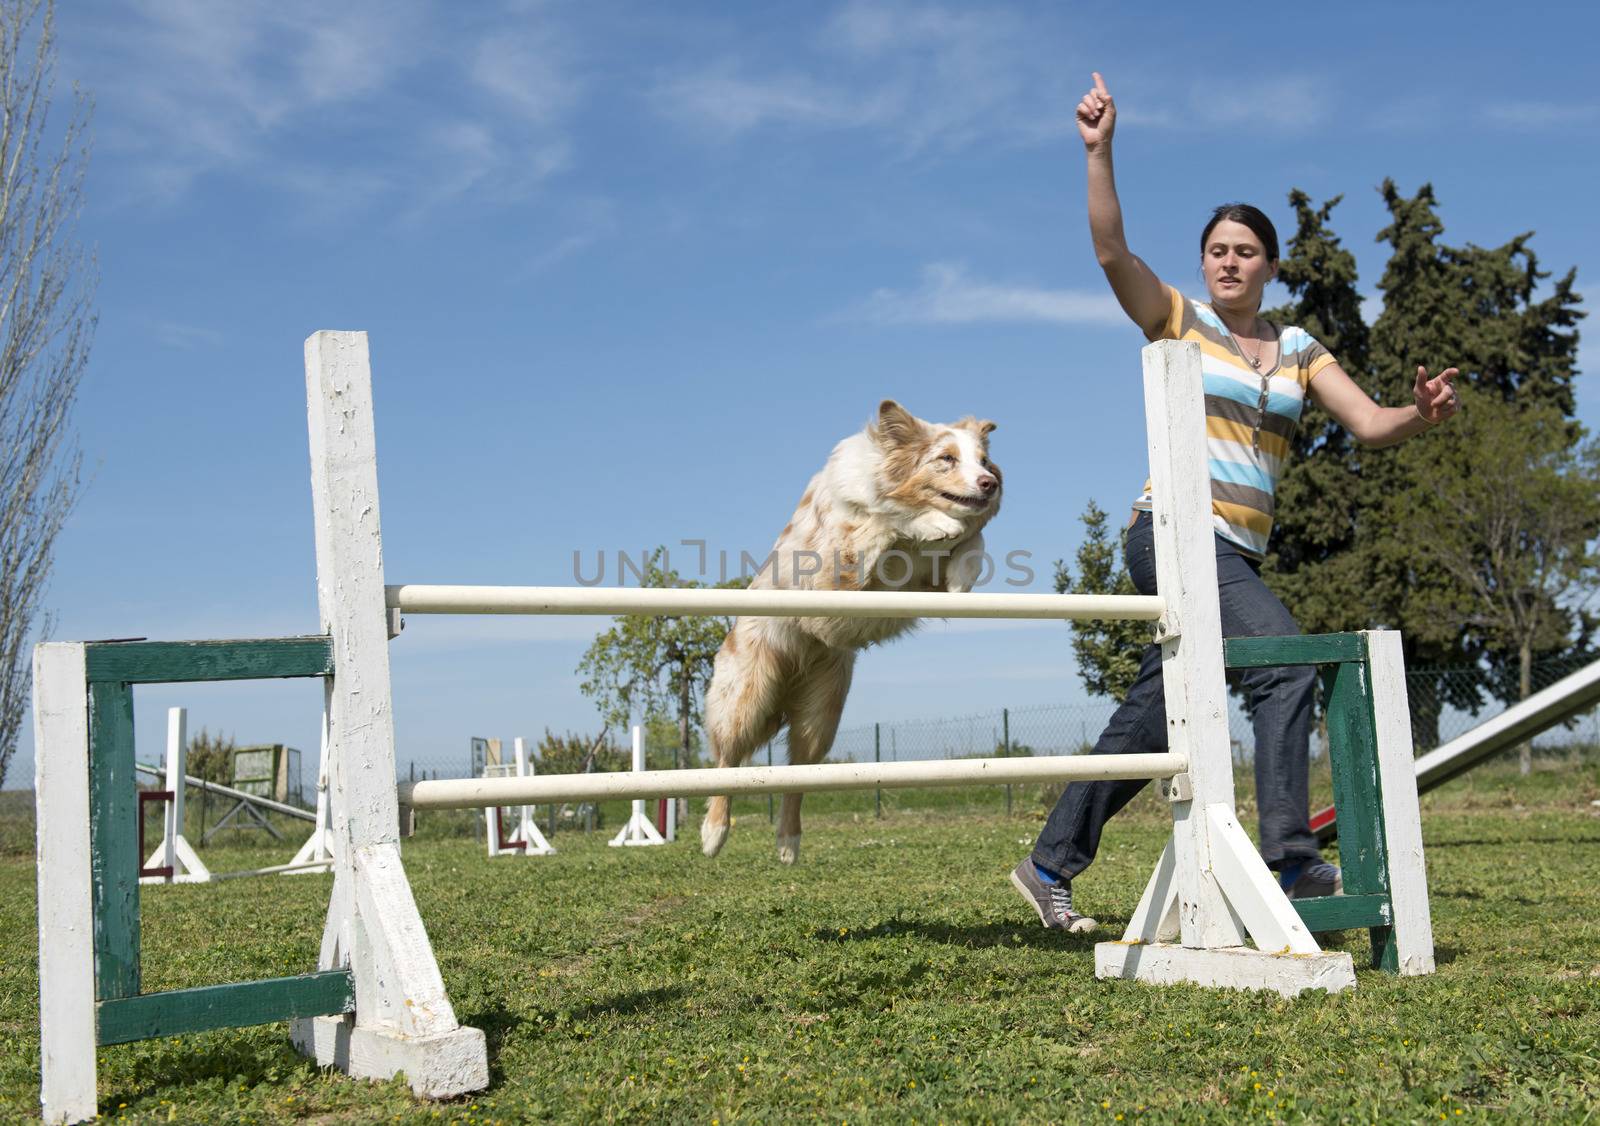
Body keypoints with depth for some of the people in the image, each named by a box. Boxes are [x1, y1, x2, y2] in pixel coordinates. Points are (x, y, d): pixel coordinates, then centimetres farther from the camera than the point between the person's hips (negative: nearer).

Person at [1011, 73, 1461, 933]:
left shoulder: (1298, 350, 15)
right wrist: (1100, 151, -19)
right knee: (1287, 658, -25)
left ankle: (1050, 866, 18)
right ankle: (1289, 856, -26)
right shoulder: (1178, 320, 4)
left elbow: (1371, 425, 8)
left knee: (1149, 718, 8)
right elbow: (1110, 249, -10)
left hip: (1238, 556, 6)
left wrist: (1421, 415, -13)